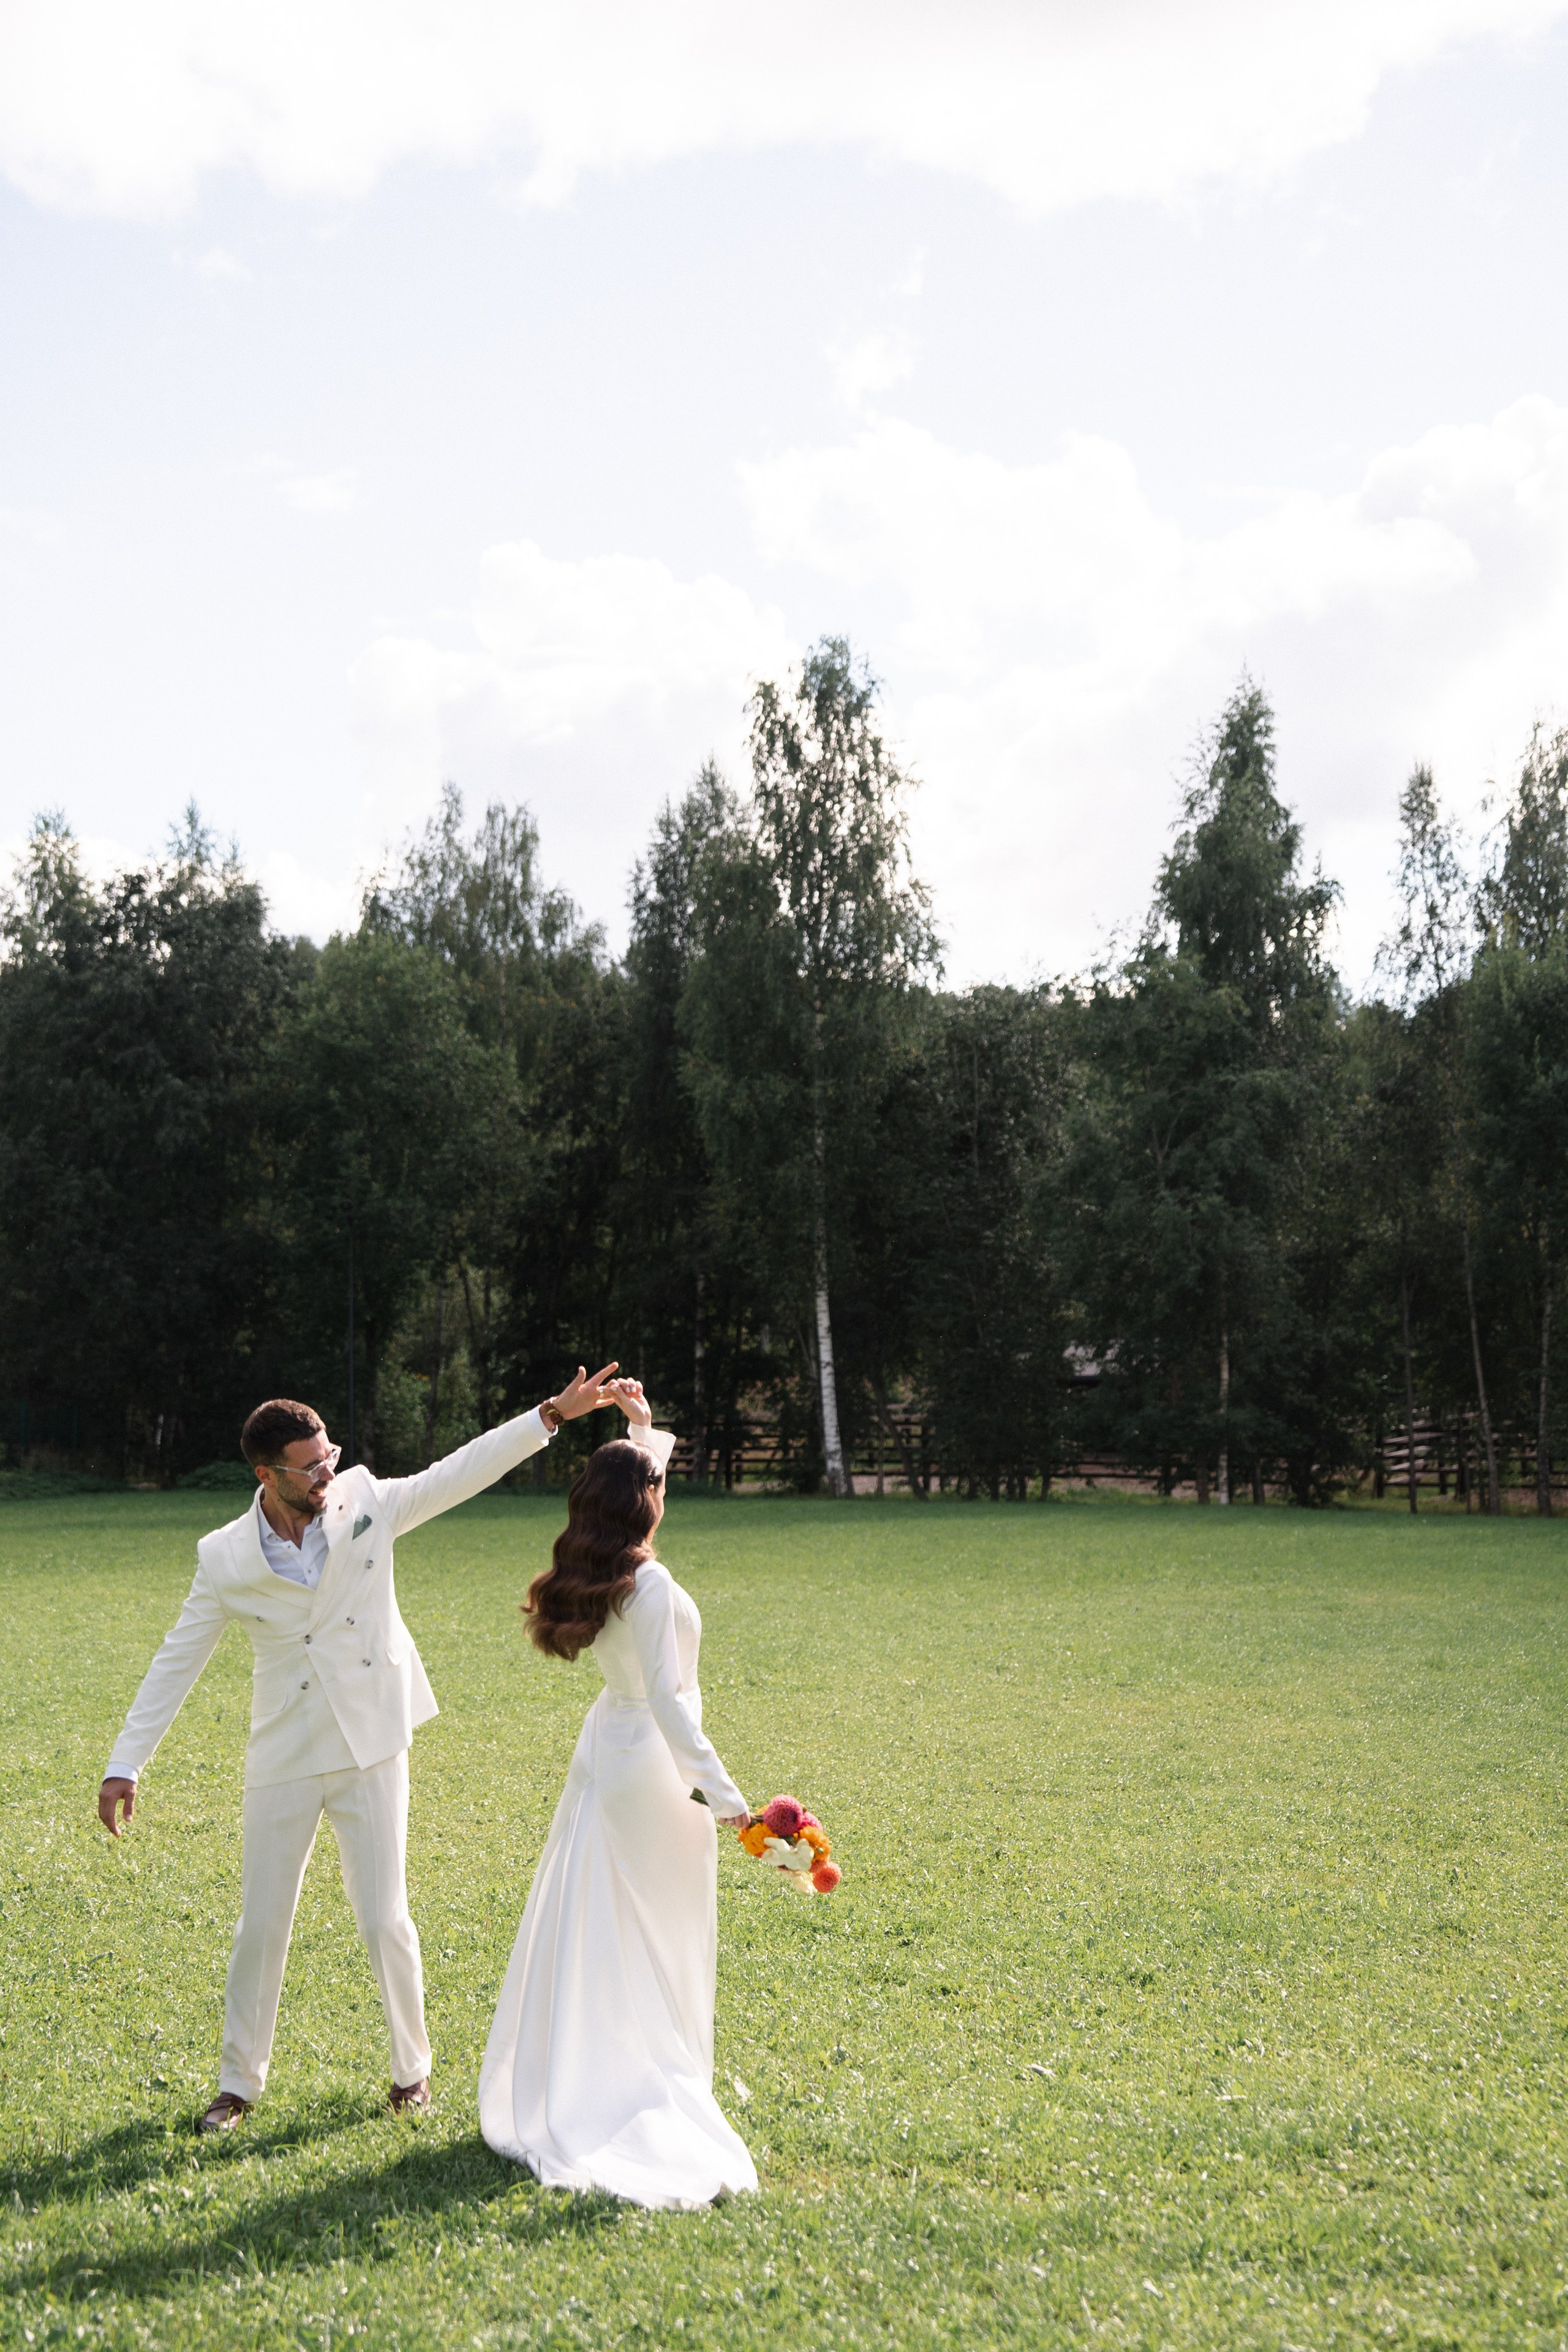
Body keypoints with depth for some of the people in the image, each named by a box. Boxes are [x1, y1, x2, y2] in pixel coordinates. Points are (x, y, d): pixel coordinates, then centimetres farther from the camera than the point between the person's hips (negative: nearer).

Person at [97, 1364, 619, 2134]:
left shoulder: (364, 1504, -8)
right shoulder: (225, 1559, -10)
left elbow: (459, 1472, -4)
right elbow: (176, 1663, -4)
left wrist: (552, 1413, -9)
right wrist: (125, 1764, -5)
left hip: (371, 1752, 0)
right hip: (284, 1760, 0)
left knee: (384, 1921, 3)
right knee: (260, 1927, 8)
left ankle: (412, 2066, 23)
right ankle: (240, 2080, 26)